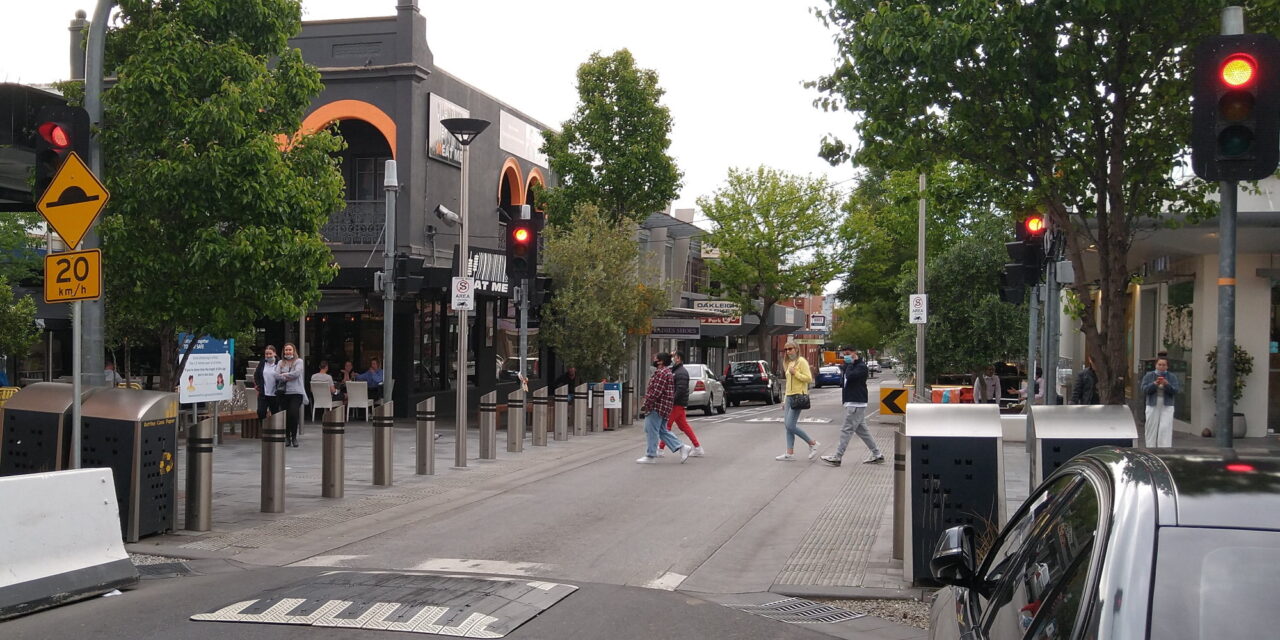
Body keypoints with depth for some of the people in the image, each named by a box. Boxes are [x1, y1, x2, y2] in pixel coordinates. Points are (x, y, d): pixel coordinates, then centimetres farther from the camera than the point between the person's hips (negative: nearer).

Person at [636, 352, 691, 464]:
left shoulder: (662, 373, -15)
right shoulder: (667, 372, 20)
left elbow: (656, 392, -21)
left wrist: (645, 405, -18)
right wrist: (646, 404, 24)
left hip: (656, 408, -11)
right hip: (662, 408, 11)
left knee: (651, 431, -4)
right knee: (662, 431, 14)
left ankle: (650, 456, 2)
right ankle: (682, 447, 9)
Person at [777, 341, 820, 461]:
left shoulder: (801, 361, -6)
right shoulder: (789, 363, 19)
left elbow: (809, 378, -14)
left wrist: (795, 373, -16)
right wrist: (785, 399, 22)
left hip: (798, 396, -9)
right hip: (789, 396, 9)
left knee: (790, 426, -13)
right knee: (787, 426, 3)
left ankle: (812, 443, 2)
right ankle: (790, 453, 5)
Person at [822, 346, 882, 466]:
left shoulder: (861, 366, -10)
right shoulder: (850, 366, 20)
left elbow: (849, 376, -27)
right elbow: (842, 382, 13)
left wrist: (850, 363, -11)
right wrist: (845, 365, 3)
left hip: (856, 403, -10)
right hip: (853, 403, 10)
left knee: (846, 430, -8)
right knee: (862, 430, 12)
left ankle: (837, 458, -7)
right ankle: (877, 455, 16)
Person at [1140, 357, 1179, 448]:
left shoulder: (1172, 377, 4)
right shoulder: (1148, 376, 4)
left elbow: (1176, 391, -5)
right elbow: (1144, 390, -5)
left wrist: (1167, 384, -21)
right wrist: (1155, 384, -21)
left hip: (1167, 407, -1)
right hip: (1152, 407, 1)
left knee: (1165, 429, -11)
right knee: (1152, 429, 2)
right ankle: (1150, 448, 9)